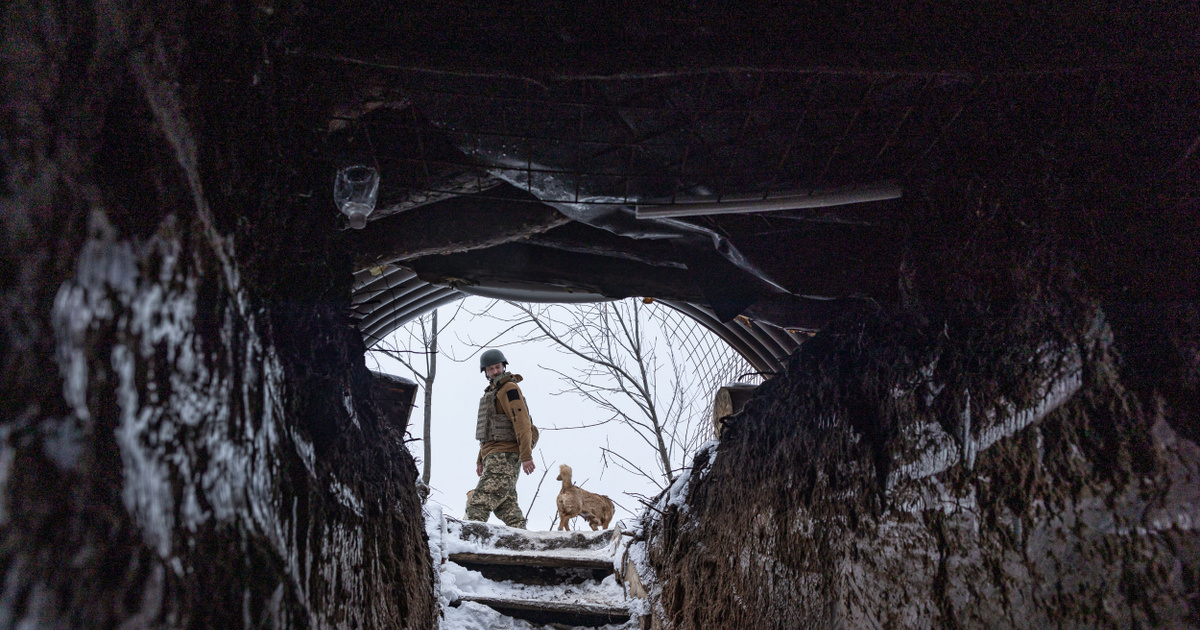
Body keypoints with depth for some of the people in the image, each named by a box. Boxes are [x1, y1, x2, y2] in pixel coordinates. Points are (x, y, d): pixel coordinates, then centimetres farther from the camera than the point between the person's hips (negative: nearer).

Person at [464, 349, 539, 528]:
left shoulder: (509, 388, -6)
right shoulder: (491, 392, 24)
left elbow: (522, 422, -16)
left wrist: (526, 456, -23)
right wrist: (480, 459, 24)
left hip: (504, 455, -10)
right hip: (493, 456, 10)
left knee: (479, 503, -16)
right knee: (506, 505, 8)